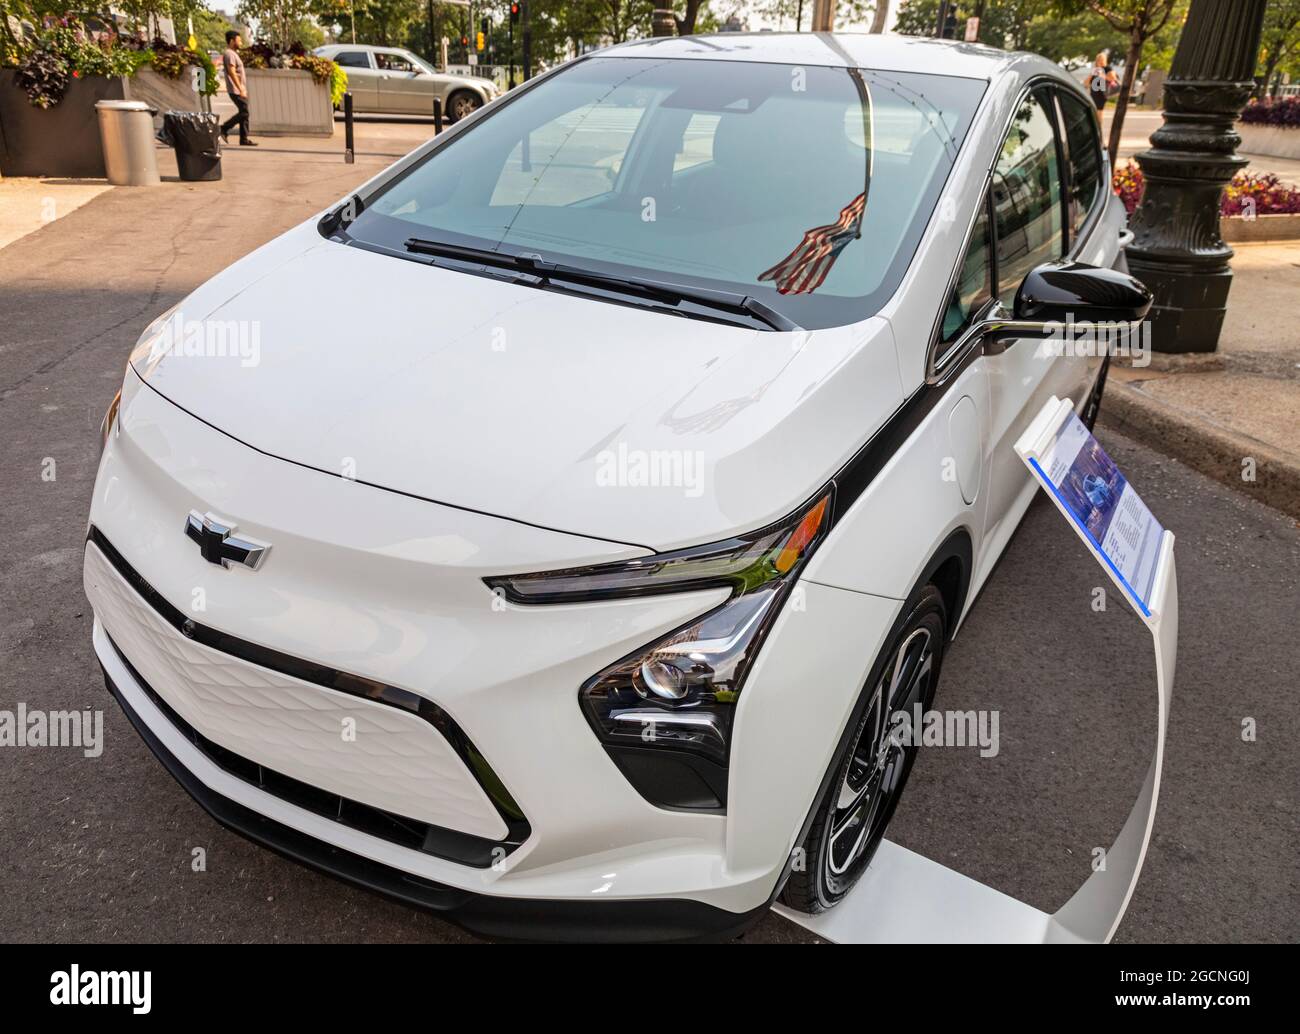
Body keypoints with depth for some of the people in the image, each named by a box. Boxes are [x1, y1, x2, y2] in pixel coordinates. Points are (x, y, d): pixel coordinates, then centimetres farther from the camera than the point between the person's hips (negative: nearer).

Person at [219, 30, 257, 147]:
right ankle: (224, 128, -2)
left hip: (240, 90, 10)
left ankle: (244, 139, 7)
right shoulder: (229, 54, -12)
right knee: (243, 113, -11)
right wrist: (241, 89, -26)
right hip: (236, 90, -10)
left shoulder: (233, 53, 19)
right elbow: (232, 73, -21)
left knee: (244, 113, 7)